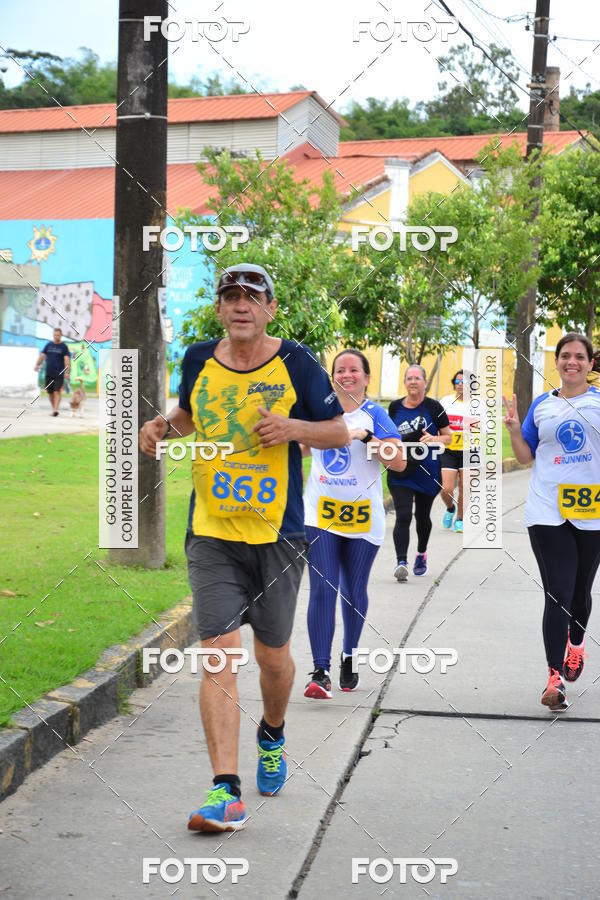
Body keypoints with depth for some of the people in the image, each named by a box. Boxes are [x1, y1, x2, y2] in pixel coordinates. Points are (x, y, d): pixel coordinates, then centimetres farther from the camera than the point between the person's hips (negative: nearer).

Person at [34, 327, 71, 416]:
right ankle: (54, 409, 23)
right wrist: (37, 365, -7)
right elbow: (42, 355, 9)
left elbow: (67, 359, -8)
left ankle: (55, 410, -21)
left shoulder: (64, 346, 0)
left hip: (59, 374, -4)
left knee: (57, 392, -15)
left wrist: (67, 371, -20)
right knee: (50, 392, 9)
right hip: (49, 373, 4)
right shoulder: (49, 345, 11)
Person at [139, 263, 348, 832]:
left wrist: (293, 428, -18)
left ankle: (271, 735, 45)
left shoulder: (295, 362, -4)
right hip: (212, 534, 1)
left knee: (273, 657, 12)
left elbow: (339, 433, 1)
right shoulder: (199, 360, 4)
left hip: (278, 534, -1)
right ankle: (225, 790, -12)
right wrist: (162, 427, 3)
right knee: (219, 655, -11)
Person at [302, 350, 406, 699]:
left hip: (362, 519, -1)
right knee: (323, 590, -11)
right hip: (320, 515, 1)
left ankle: (349, 659, 33)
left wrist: (366, 437, -21)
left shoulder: (375, 415, -3)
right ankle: (321, 672, -13)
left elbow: (399, 463, -13)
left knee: (354, 592, 11)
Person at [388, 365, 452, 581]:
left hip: (427, 472, 0)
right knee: (403, 516, -15)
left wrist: (434, 439, -18)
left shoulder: (433, 407, -4)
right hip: (400, 473, 0)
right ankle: (401, 562, -21)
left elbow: (448, 437, 1)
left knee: (422, 516, 17)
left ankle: (421, 554, 40)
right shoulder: (395, 407, 4)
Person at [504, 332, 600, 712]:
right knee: (558, 594, -7)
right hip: (548, 513, 0)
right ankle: (556, 677, -6)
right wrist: (514, 429, -3)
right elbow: (526, 456, 13)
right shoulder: (542, 405, 8)